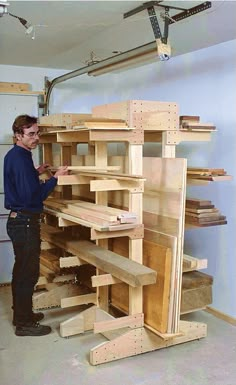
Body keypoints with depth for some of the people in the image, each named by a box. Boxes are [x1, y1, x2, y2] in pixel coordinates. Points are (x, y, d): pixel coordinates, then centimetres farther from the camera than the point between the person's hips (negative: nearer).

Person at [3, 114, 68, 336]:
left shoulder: (14, 155, 12)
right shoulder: (20, 158, -19)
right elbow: (33, 196, -25)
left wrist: (35, 173, 16)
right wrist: (55, 177, -20)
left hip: (18, 220, 10)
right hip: (25, 222, -10)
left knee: (22, 271, 19)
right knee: (28, 273, -1)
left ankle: (21, 314, 32)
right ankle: (24, 324, 11)